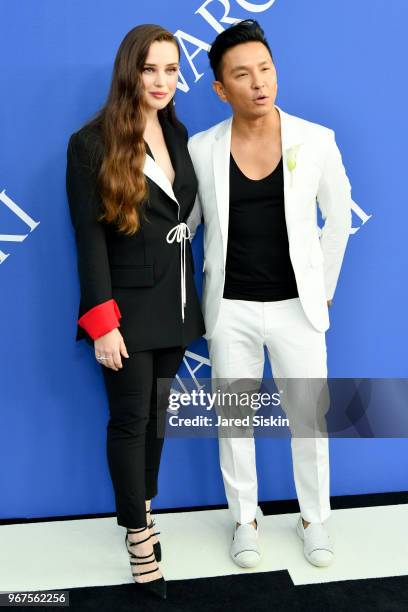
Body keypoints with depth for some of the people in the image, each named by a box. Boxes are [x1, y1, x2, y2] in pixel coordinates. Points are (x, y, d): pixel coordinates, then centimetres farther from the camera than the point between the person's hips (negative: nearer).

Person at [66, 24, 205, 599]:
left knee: (156, 413, 16)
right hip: (128, 308, -6)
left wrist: (189, 297, 10)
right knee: (130, 420, 6)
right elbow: (90, 238, -12)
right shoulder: (92, 143, -10)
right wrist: (102, 321, -17)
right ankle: (138, 533, 23)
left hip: (174, 304, 6)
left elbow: (187, 217, 12)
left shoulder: (178, 134, 9)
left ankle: (141, 509, 35)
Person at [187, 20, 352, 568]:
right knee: (235, 420, 12)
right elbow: (184, 226, 5)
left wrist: (324, 290, 6)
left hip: (296, 306, 0)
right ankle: (245, 518, 34)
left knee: (309, 417, 10)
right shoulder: (201, 149, -5)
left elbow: (339, 219, 5)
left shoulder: (316, 140, -6)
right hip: (231, 310, 1)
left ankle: (314, 518, 35)